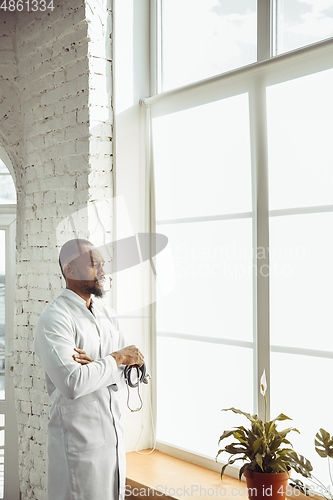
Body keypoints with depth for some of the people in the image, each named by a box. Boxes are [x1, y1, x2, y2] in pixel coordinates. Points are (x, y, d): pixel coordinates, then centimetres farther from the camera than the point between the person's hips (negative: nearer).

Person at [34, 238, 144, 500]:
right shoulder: (54, 319, -15)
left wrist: (96, 366, -14)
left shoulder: (108, 316, 11)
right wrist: (117, 358, -14)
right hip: (78, 442, -7)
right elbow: (72, 384, -27)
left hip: (114, 438, 7)